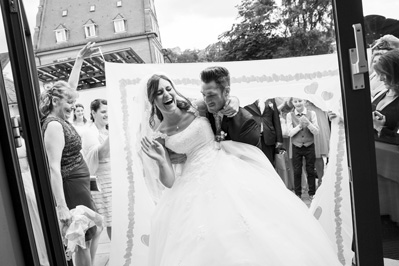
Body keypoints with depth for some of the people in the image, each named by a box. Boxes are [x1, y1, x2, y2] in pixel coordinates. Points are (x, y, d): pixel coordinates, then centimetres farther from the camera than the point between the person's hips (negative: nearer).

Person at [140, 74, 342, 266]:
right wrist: (160, 161, -20)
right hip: (195, 182, -1)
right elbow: (170, 182, -4)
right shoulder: (159, 136, -2)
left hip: (227, 167, 1)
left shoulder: (194, 108, 2)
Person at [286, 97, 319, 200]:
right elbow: (290, 133, -6)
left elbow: (316, 132, -6)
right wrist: (300, 125, -20)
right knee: (297, 171, 6)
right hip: (296, 147, 0)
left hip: (309, 146, 0)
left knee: (310, 170, 7)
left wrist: (308, 123, -22)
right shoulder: (290, 115, -2)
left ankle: (312, 193, 21)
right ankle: (297, 194, 19)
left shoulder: (311, 113, -2)